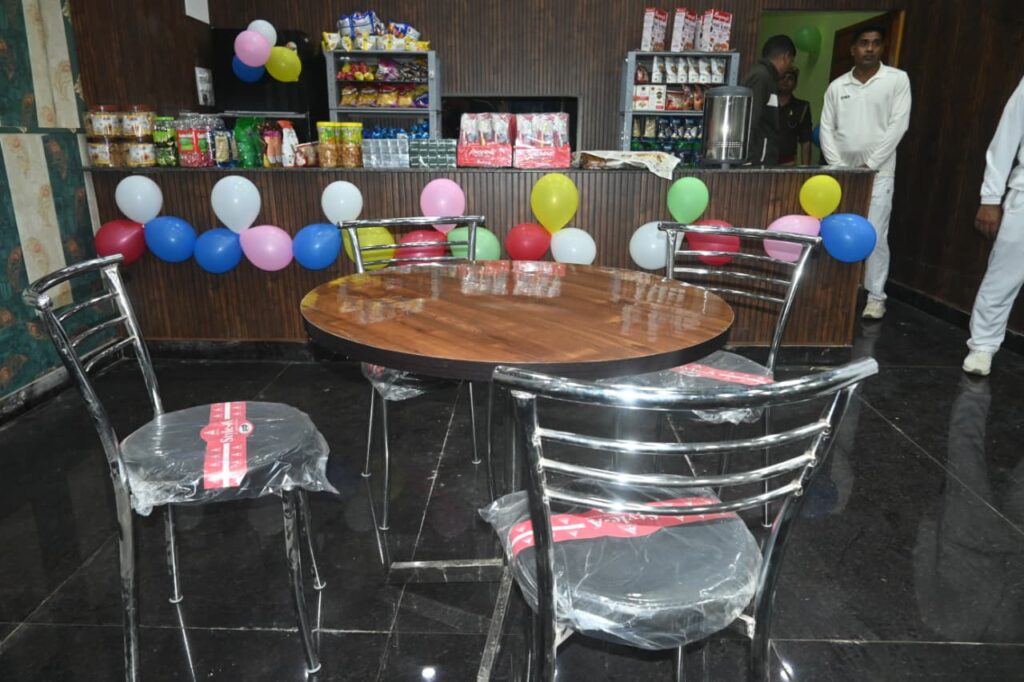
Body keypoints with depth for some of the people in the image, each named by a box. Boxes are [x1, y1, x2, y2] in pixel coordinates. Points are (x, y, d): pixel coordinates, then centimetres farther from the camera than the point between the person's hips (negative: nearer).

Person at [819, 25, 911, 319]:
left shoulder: (897, 79, 1)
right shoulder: (837, 86, 9)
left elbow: (898, 125, -5)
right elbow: (826, 129, 6)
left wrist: (869, 165, -11)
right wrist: (838, 166, -6)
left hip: (878, 172, -3)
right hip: (840, 171, 3)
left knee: (875, 236, -5)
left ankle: (876, 296, 4)